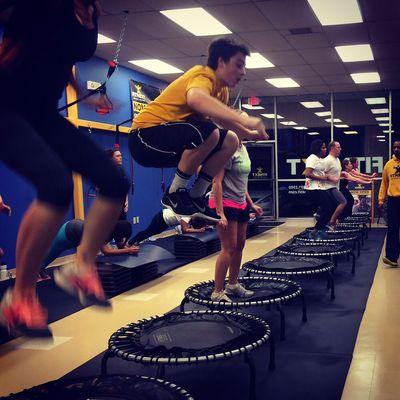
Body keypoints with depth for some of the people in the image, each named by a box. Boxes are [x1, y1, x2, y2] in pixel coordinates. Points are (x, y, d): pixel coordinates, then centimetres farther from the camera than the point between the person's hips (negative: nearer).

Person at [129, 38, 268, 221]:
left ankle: (196, 196, 7)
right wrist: (244, 120, -48)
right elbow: (196, 98, -43)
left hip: (172, 141, 9)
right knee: (208, 132, -32)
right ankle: (174, 194, -14)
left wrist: (248, 134, 12)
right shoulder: (203, 76, -18)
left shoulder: (221, 89, 10)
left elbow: (223, 120, 26)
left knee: (230, 141, 4)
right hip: (146, 135, -9)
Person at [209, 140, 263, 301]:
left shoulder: (243, 149, 11)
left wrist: (251, 204, 20)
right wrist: (220, 213, -23)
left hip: (241, 204, 9)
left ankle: (233, 285, 28)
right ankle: (217, 292, 2)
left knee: (239, 245, 14)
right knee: (229, 248, -7)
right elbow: (217, 182, -20)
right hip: (226, 204, -9)